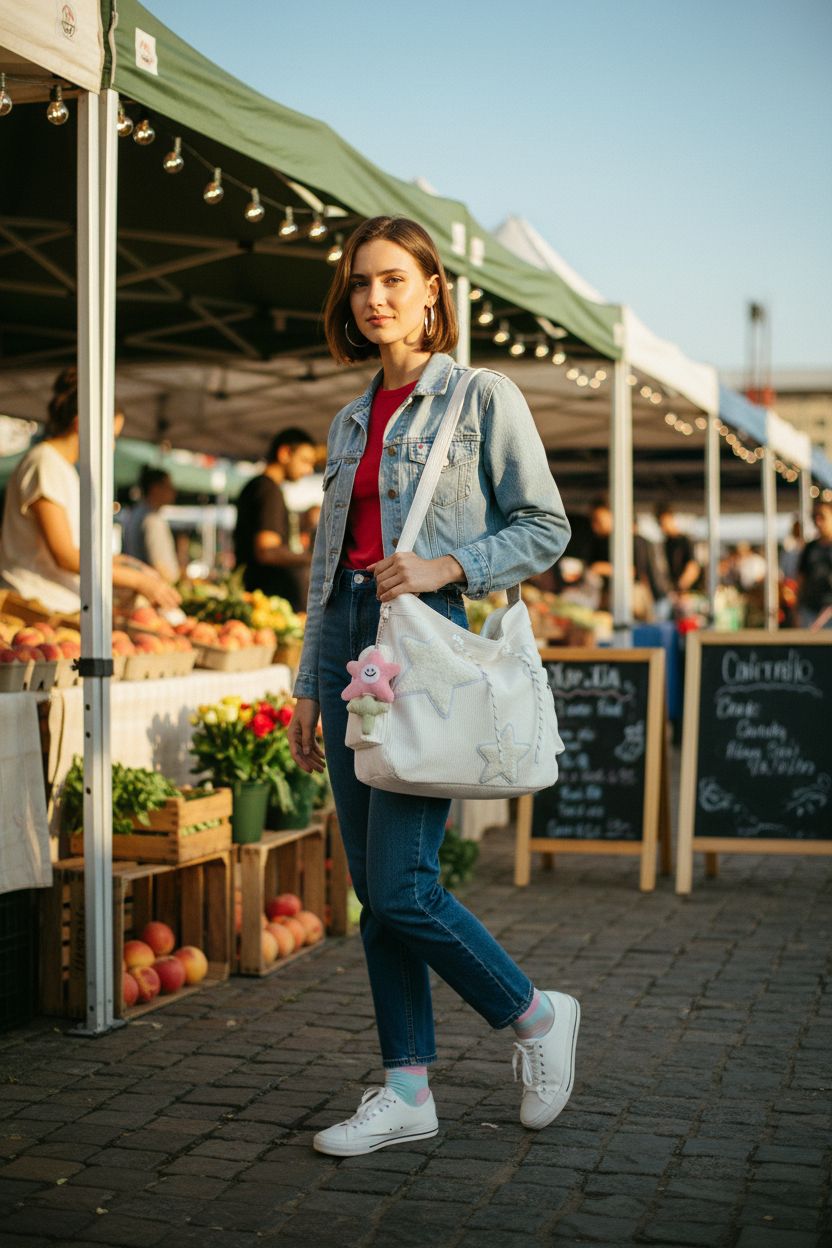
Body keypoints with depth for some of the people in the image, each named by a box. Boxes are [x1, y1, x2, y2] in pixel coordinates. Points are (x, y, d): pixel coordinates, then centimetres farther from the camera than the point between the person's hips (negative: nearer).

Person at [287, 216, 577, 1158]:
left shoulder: (482, 398, 0)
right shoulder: (350, 422, 18)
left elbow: (546, 529, -2)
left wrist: (446, 566, -17)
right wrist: (309, 685, 16)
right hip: (352, 646, 7)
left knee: (401, 886, -11)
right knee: (372, 891, 6)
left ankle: (536, 1017, 13)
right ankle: (406, 1090, 16)